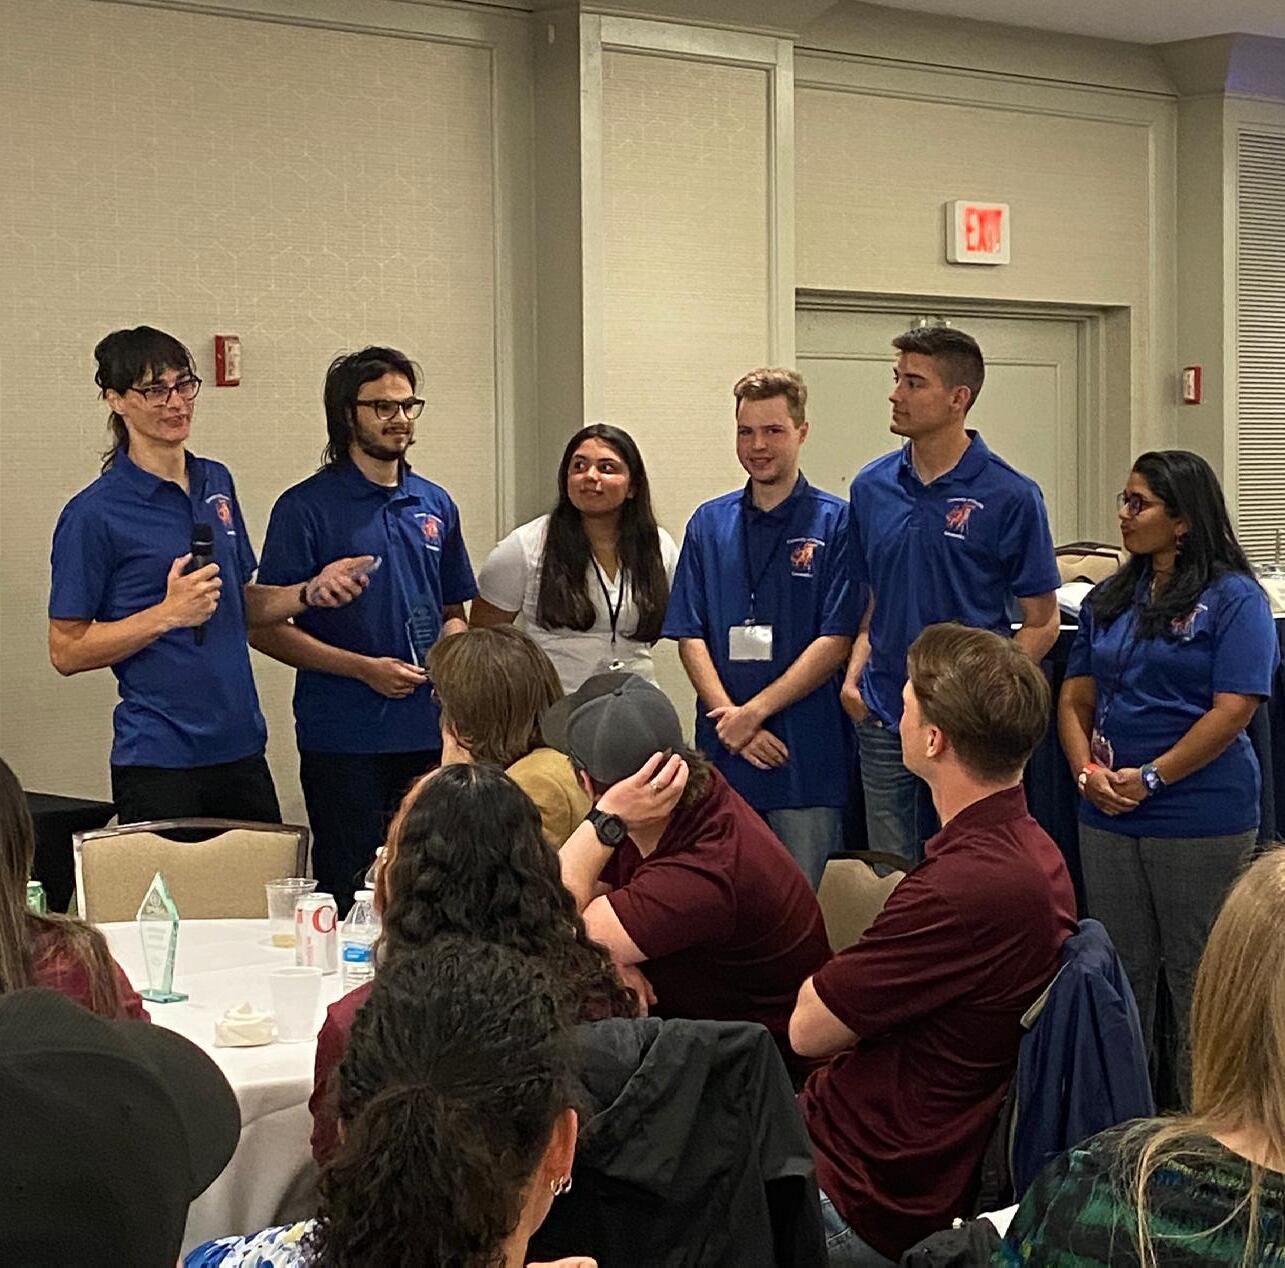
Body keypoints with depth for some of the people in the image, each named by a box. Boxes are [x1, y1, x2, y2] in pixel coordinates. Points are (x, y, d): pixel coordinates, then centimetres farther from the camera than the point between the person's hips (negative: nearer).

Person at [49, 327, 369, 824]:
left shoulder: (217, 483, 11)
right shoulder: (94, 513, -10)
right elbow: (67, 651, -10)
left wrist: (311, 591, 3)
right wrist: (168, 613, -20)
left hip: (242, 746, 6)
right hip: (158, 759, -6)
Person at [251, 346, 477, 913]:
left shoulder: (435, 505, 12)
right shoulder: (307, 507, -5)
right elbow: (267, 629, -7)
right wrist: (364, 668, -16)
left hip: (429, 733, 5)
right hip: (343, 741, -5)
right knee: (348, 894, 2)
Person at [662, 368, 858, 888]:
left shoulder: (835, 523, -1)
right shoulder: (709, 523, 10)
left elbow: (836, 641, -7)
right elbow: (690, 635, 6)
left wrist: (755, 711, -13)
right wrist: (728, 716, -9)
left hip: (807, 754, -3)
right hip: (722, 751, 3)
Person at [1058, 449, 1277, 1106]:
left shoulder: (1233, 598, -6)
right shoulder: (1110, 599, 13)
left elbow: (1232, 711, -14)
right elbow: (1076, 696, 12)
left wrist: (1149, 778, -16)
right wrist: (1087, 770, -6)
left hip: (1200, 817, -6)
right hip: (1108, 815, 6)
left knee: (1196, 974, 2)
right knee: (1119, 967, 12)